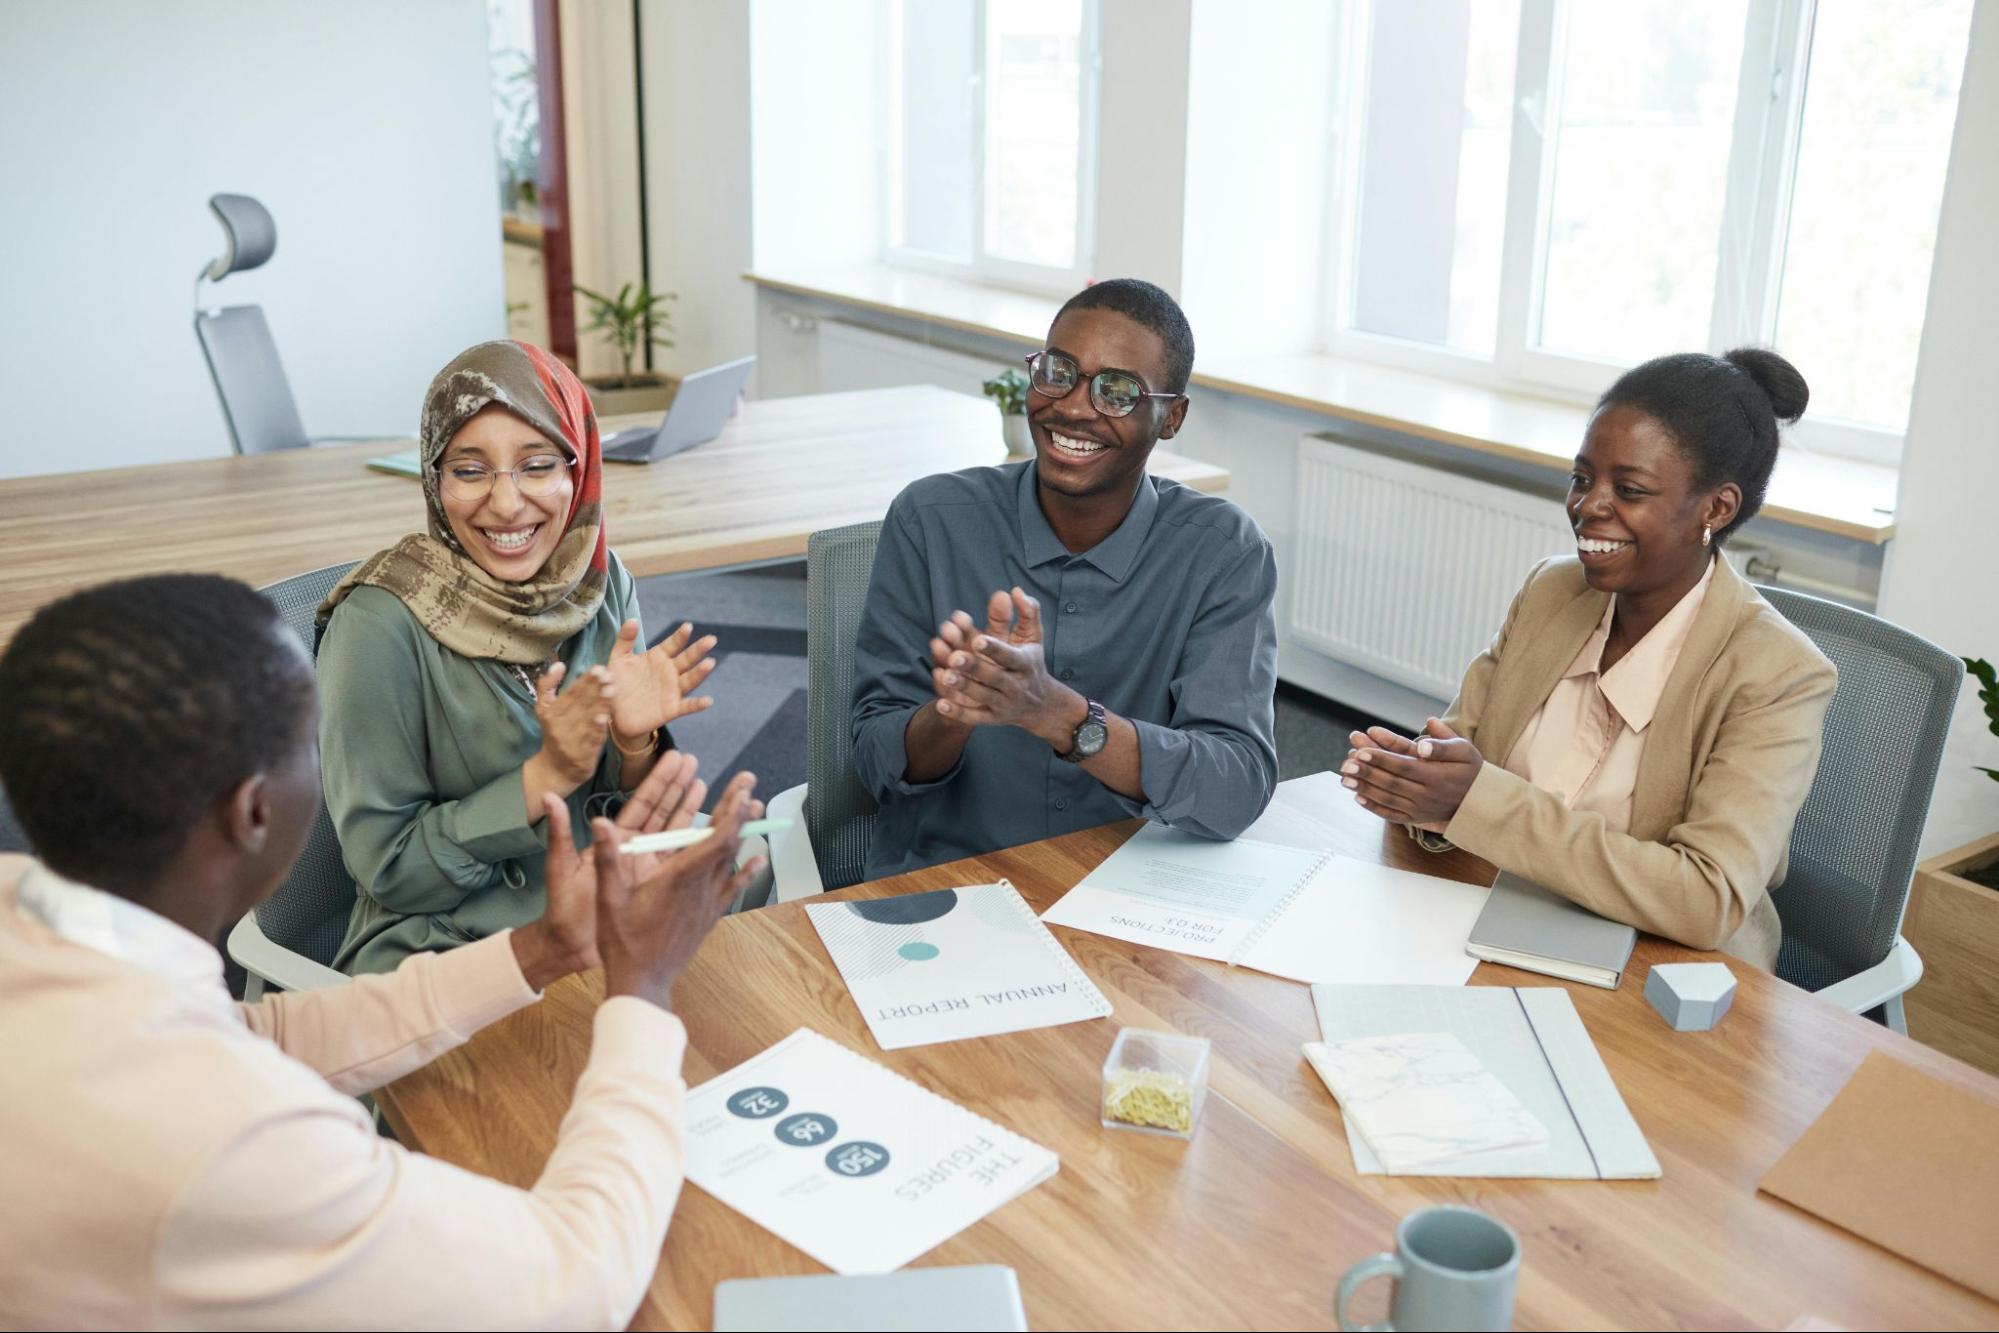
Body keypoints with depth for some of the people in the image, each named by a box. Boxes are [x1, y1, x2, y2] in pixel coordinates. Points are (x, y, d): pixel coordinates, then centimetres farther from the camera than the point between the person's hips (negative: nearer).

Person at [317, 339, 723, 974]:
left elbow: (620, 815, 6)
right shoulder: (380, 623, -16)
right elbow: (387, 868, -12)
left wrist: (634, 742, -15)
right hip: (441, 944, -4)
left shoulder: (603, 582, -2)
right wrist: (547, 776, -22)